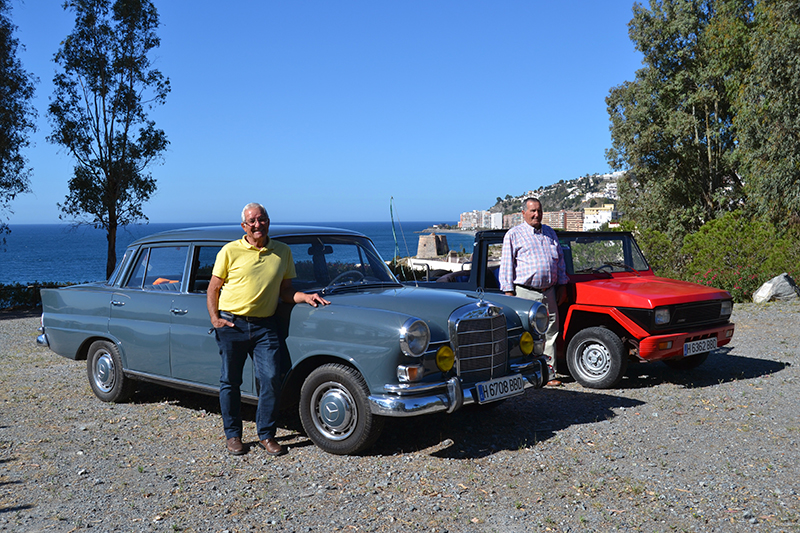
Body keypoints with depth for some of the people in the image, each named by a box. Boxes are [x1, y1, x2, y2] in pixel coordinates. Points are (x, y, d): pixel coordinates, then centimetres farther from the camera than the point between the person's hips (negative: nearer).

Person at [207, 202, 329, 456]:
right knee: (230, 381, 6)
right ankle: (232, 435, 20)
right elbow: (213, 288, 4)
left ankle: (266, 435, 10)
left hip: (265, 325, 2)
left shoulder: (283, 252, 7)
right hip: (231, 324, -2)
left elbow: (285, 291, 12)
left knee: (271, 379, -5)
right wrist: (214, 318, -8)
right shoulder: (230, 251, -1)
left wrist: (306, 297, -6)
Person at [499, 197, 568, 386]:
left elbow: (560, 260, 22)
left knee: (550, 334, 5)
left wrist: (562, 285, 16)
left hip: (549, 293, 5)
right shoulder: (513, 234, 3)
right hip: (525, 293, -5)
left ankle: (548, 373, 12)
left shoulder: (550, 233, 17)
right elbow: (506, 265, -1)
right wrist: (508, 291, -7)